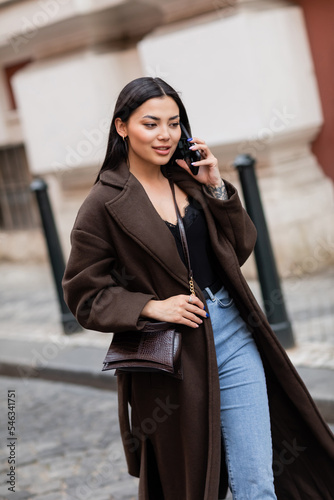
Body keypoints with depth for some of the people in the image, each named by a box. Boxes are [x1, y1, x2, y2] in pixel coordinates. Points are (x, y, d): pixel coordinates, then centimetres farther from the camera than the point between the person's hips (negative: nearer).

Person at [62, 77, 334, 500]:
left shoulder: (188, 180, 7)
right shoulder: (104, 205, -8)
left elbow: (240, 249, 10)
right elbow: (84, 296, -7)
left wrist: (216, 187, -2)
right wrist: (152, 306, -20)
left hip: (233, 335, 4)